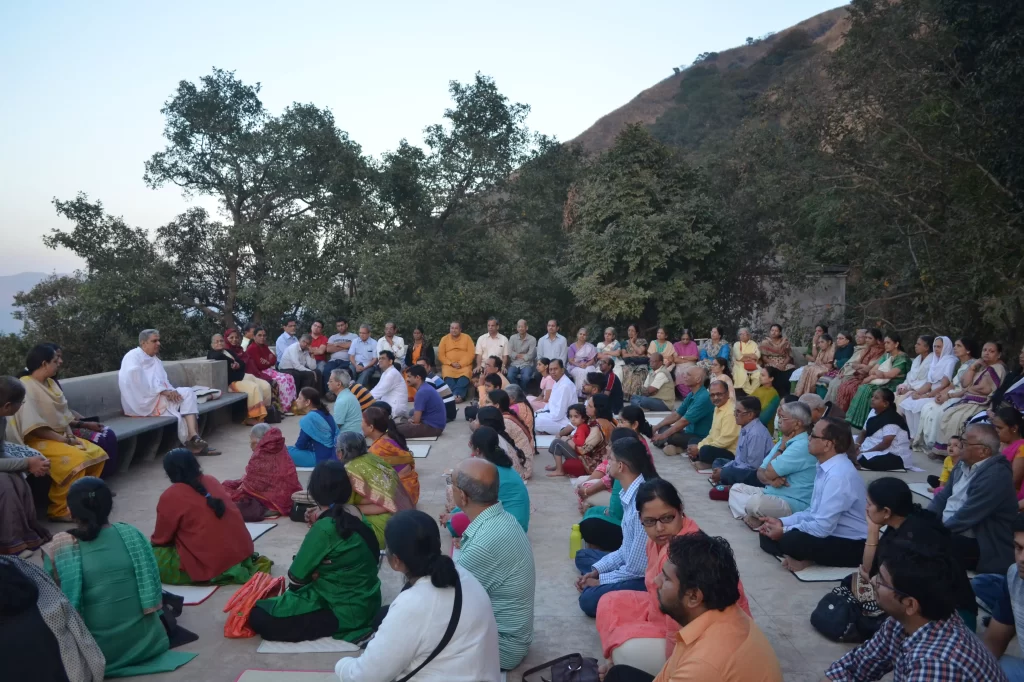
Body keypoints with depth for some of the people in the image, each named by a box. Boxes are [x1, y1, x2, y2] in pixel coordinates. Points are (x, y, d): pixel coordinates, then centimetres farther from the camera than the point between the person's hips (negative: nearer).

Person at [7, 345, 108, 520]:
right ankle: (59, 510, -16)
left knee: (97, 453, -6)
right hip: (38, 440, -8)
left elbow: (63, 414, 11)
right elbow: (34, 427, -22)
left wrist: (71, 436, -5)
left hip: (60, 436, 9)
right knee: (77, 459, -29)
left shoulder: (50, 383, 10)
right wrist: (64, 440, -19)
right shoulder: (26, 387, -17)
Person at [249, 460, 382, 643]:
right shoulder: (357, 515, -1)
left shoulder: (324, 528, -22)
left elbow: (296, 577, -11)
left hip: (346, 611, -9)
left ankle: (338, 627, -7)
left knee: (258, 617, -8)